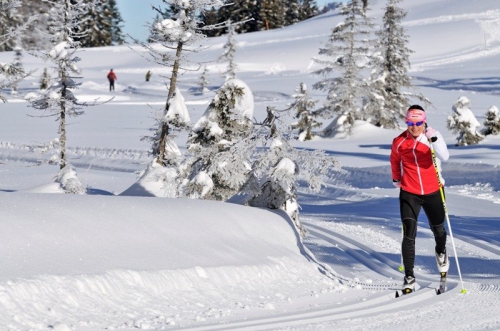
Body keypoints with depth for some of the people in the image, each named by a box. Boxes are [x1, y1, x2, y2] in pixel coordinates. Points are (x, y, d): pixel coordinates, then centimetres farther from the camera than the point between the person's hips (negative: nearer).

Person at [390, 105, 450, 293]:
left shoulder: (433, 137, -12)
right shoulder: (399, 142, -6)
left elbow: (444, 157, -29)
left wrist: (434, 139, -42)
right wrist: (396, 179, 25)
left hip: (433, 192, 0)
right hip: (409, 194, 0)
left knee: (438, 229, 19)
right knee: (409, 234, -11)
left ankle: (441, 252, 54)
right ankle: (409, 277, -7)